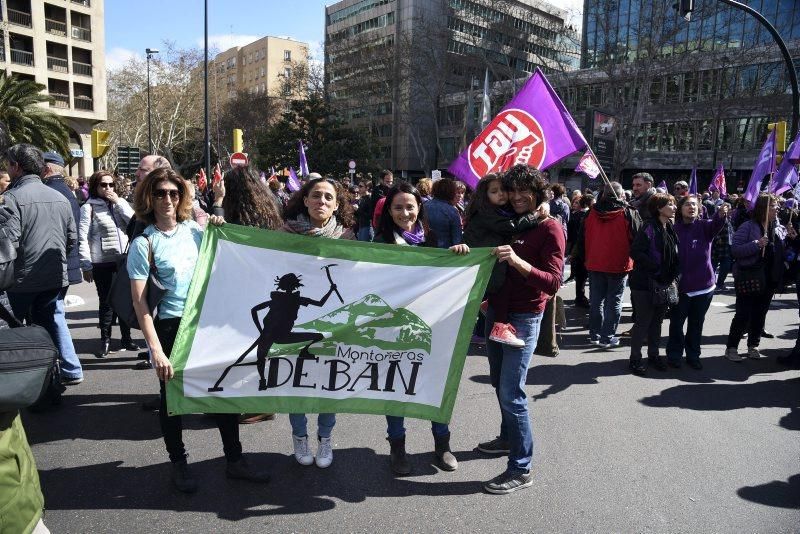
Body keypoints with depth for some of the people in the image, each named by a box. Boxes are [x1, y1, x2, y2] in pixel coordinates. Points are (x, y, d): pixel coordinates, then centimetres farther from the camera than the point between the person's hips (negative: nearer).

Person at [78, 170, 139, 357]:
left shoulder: (121, 203, 10)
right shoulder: (89, 208, -3)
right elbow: (82, 238, -6)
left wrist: (118, 202, -8)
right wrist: (86, 265, -9)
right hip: (103, 263, -3)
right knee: (106, 302, 3)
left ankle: (126, 338, 22)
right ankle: (105, 341, 16)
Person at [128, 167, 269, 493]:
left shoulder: (194, 230, 5)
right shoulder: (144, 243, -7)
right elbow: (139, 301, -10)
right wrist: (155, 349, -16)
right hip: (171, 328, -4)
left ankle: (234, 460, 24)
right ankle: (179, 464, 31)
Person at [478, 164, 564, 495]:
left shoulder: (549, 228, -10)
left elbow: (553, 282, -18)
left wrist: (518, 261, -34)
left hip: (523, 318, -7)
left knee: (511, 392, -8)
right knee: (499, 384, 18)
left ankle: (521, 469, 3)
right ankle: (507, 438, 38)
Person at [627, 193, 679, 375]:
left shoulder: (671, 229, 10)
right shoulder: (648, 229, -14)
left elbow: (675, 257, 14)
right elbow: (636, 253, -20)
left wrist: (673, 277, 2)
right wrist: (656, 267, -19)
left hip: (665, 284, 7)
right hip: (645, 284, -7)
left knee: (657, 321, 15)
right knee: (643, 321, 0)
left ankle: (653, 355, 29)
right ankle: (635, 358, 11)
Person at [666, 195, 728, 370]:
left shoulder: (704, 226, -2)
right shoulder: (673, 228, -5)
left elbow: (716, 225, -26)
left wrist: (721, 215, -49)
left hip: (703, 286, 2)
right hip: (680, 287, -1)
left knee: (696, 325, 14)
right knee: (676, 323, 8)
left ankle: (693, 355, 29)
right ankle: (674, 355, 24)